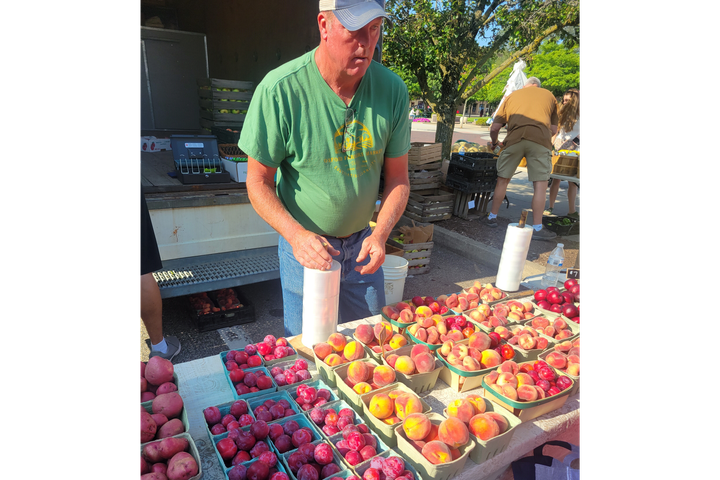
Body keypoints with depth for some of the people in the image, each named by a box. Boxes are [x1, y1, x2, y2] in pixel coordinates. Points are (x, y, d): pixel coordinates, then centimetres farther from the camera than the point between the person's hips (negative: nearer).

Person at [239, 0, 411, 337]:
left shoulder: (392, 89, -9)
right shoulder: (279, 90, -20)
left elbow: (398, 178, -2)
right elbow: (258, 182, -12)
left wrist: (380, 234, -16)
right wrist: (297, 235, -27)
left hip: (362, 244, 3)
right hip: (305, 245, -3)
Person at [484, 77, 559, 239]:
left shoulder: (512, 95, 24)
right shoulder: (549, 95, 25)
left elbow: (494, 128, 16)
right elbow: (554, 129, 19)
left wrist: (494, 143, 34)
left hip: (514, 139, 1)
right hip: (540, 140, -1)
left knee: (502, 180, 13)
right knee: (540, 185, 2)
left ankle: (492, 217, 22)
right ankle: (537, 227, 4)